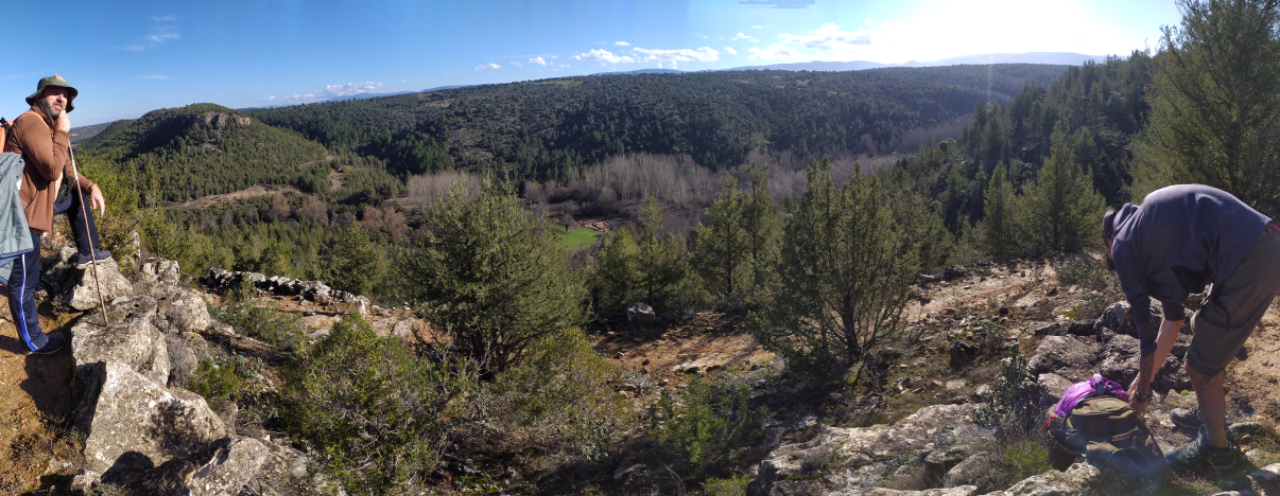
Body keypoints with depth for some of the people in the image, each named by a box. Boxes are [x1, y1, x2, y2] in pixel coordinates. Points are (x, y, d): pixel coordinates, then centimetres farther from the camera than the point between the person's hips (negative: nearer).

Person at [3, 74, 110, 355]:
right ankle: (33, 341, 10)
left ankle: (87, 251, 32)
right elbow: (53, 169, -28)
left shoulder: (51, 126, 13)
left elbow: (66, 173, 20)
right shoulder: (31, 123, -18)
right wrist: (63, 132, -19)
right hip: (23, 213, -10)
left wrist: (91, 187, 4)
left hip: (38, 202, 10)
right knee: (24, 281, 0)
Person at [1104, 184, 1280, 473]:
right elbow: (1173, 319, 31)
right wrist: (1144, 378, 37)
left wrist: (1142, 392, 21)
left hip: (1248, 265, -10)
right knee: (1200, 328, 30)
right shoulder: (1154, 226, 26)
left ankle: (1217, 448, 29)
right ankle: (1212, 416, 48)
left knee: (1200, 367, 7)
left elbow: (1146, 333, 7)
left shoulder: (1123, 245, 2)